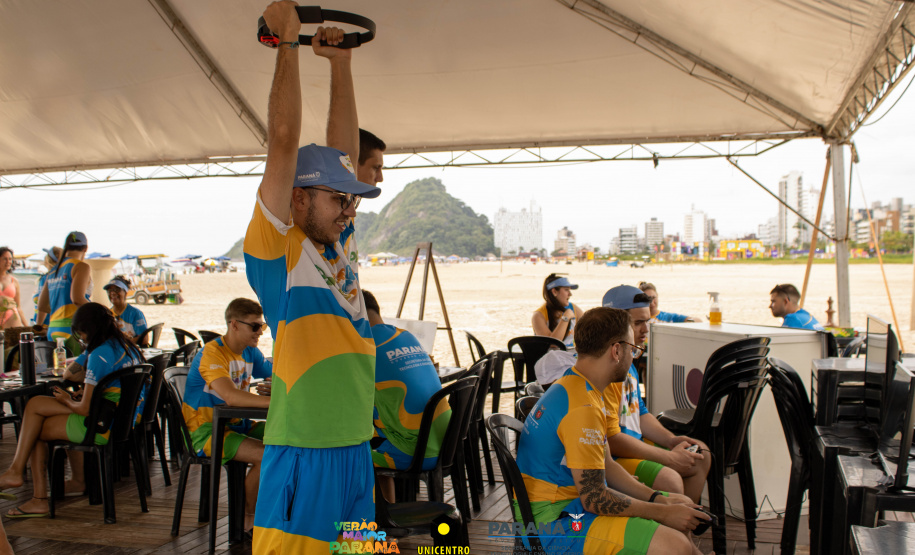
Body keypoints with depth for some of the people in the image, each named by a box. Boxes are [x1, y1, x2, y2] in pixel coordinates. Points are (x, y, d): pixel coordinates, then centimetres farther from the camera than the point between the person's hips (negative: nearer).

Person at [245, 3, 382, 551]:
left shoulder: (340, 245, 10)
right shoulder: (277, 246, -7)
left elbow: (344, 151, 14)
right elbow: (284, 141, -12)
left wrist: (341, 62, 15)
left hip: (357, 448, 7)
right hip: (304, 451, -7)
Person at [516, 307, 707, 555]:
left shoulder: (570, 386, 10)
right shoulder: (583, 408, -23)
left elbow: (606, 466, 14)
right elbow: (594, 499, -22)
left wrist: (659, 499, 4)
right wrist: (663, 513, -11)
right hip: (554, 522, -11)